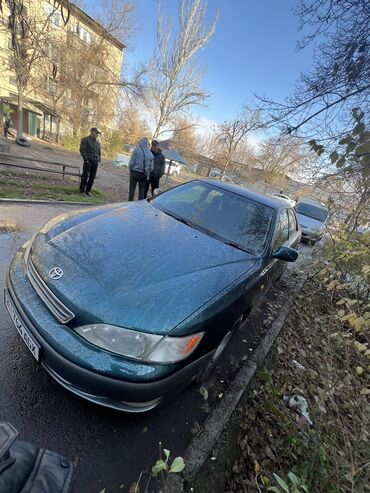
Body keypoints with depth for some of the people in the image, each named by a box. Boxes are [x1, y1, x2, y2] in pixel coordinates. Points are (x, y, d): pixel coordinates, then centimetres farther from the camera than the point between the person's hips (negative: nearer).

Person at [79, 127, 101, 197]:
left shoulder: (98, 142, 19)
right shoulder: (85, 140, 1)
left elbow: (99, 152, 25)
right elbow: (82, 150, -5)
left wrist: (99, 160, 11)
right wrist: (86, 159, -13)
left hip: (95, 163, 6)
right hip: (88, 162, -5)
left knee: (92, 177, 5)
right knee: (85, 176, -5)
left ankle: (88, 191, 14)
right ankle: (82, 191, 1)